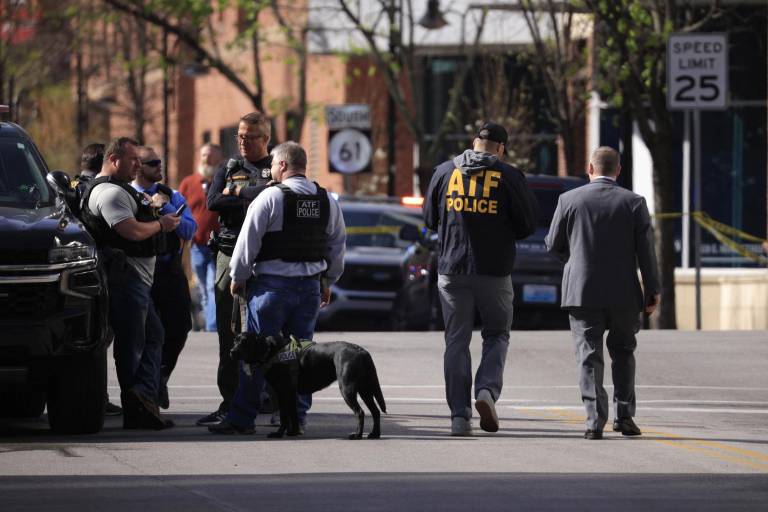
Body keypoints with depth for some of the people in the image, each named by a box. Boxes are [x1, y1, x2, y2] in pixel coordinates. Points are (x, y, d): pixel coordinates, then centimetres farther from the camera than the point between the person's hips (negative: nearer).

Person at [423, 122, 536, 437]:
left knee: (456, 341, 7)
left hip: (452, 271, 2)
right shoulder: (509, 177, -4)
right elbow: (527, 225, 0)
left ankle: (459, 415, 2)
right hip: (495, 271, -2)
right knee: (497, 335, 15)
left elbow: (430, 219, 11)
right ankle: (487, 390, -9)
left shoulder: (444, 172, 3)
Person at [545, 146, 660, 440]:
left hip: (582, 293, -1)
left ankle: (595, 421, -9)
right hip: (624, 294, 1)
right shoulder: (634, 203, -2)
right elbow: (646, 251, -3)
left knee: (589, 357, 1)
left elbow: (553, 245, 4)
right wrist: (653, 292, 2)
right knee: (623, 352, 17)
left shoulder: (569, 200, -2)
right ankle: (624, 415, 8)